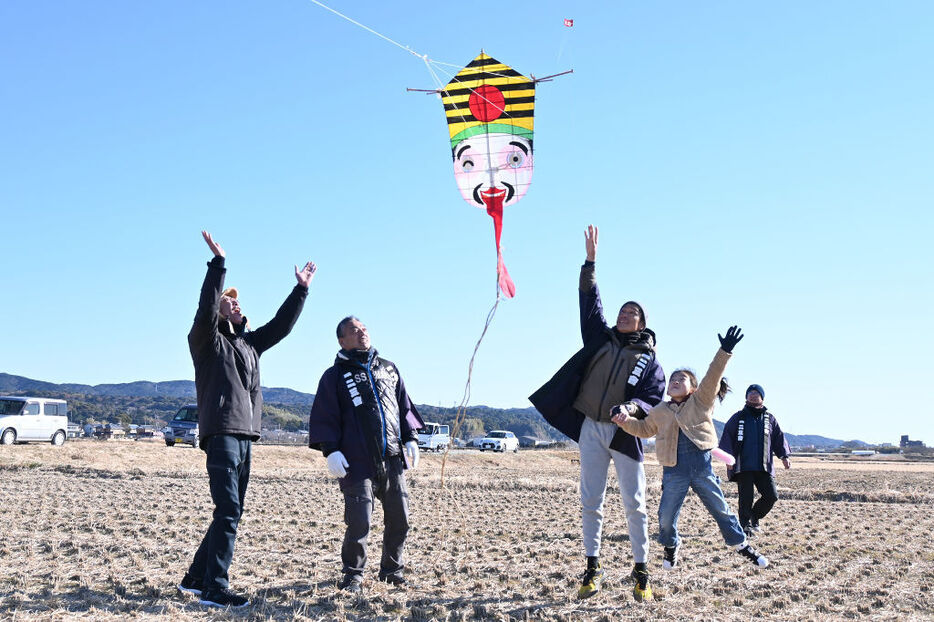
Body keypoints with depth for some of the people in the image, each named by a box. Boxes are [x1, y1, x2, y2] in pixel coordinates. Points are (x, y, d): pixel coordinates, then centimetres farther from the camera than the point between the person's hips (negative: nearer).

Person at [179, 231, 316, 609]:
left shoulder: (250, 343, 21)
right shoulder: (206, 340, 0)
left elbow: (281, 325, 27)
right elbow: (206, 308, -18)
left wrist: (301, 290, 25)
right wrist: (218, 264, -25)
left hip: (245, 436, 8)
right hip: (221, 433, -8)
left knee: (230, 513, 10)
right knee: (228, 511, -13)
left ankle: (196, 578, 21)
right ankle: (215, 588, -10)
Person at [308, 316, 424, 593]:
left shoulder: (388, 368, 18)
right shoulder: (335, 375, 5)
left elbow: (404, 406, 22)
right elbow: (324, 417, 1)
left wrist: (411, 439, 13)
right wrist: (330, 450, -10)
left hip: (393, 459, 4)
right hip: (358, 463, -4)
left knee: (399, 519, 7)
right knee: (359, 522, -10)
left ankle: (392, 568, 26)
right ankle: (353, 575, 9)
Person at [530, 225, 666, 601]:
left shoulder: (649, 361, 7)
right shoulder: (600, 339, 12)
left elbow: (655, 400, -1)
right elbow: (589, 301, 8)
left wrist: (635, 407, -23)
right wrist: (590, 261, 0)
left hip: (625, 434, -2)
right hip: (590, 429, 2)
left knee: (635, 505, -1)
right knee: (590, 503, 3)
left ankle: (641, 573, 8)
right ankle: (592, 569, 12)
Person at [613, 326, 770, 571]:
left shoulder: (701, 402, 6)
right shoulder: (660, 412, 13)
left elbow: (712, 378, -5)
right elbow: (644, 429, 22)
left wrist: (724, 352, -16)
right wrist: (626, 421, 3)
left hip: (701, 466, -1)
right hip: (674, 471, 1)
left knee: (721, 509, 6)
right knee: (666, 517, 0)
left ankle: (741, 544, 23)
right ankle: (671, 546, 27)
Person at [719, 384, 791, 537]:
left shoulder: (769, 418, 14)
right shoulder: (738, 417, 6)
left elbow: (779, 438, 15)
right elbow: (727, 437, 1)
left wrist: (784, 456, 1)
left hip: (764, 467, 3)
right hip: (743, 466, -3)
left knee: (771, 496, -2)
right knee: (746, 498, -6)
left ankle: (754, 516, 21)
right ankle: (745, 526, 8)